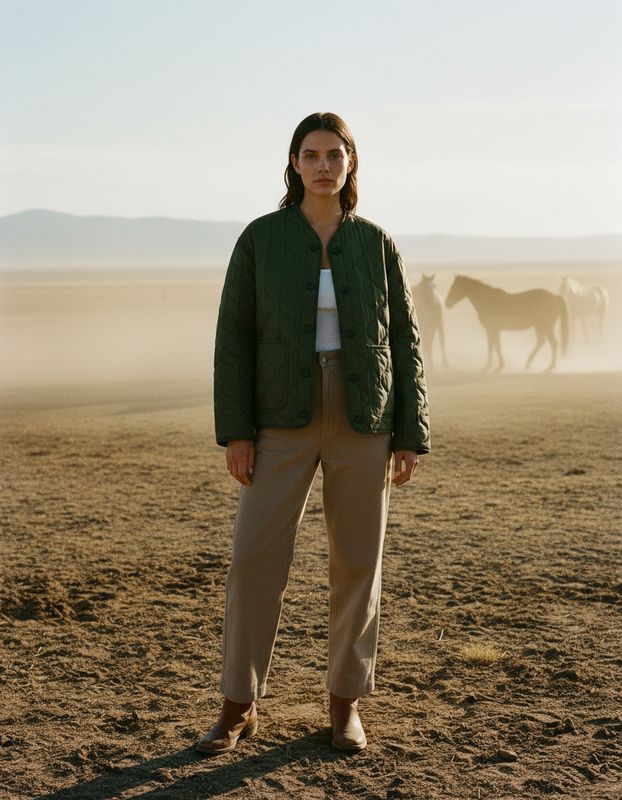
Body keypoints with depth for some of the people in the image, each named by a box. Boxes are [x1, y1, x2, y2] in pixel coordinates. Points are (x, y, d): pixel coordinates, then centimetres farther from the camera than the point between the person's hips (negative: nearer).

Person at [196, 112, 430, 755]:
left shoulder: (377, 245, 4)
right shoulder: (260, 238, 0)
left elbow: (403, 343, 5)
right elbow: (235, 336, -2)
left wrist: (411, 436, -1)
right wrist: (235, 431, -9)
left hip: (362, 421, 1)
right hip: (285, 421, -1)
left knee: (357, 561, 4)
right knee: (255, 558, -5)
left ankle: (345, 704, 19)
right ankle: (239, 708, 8)